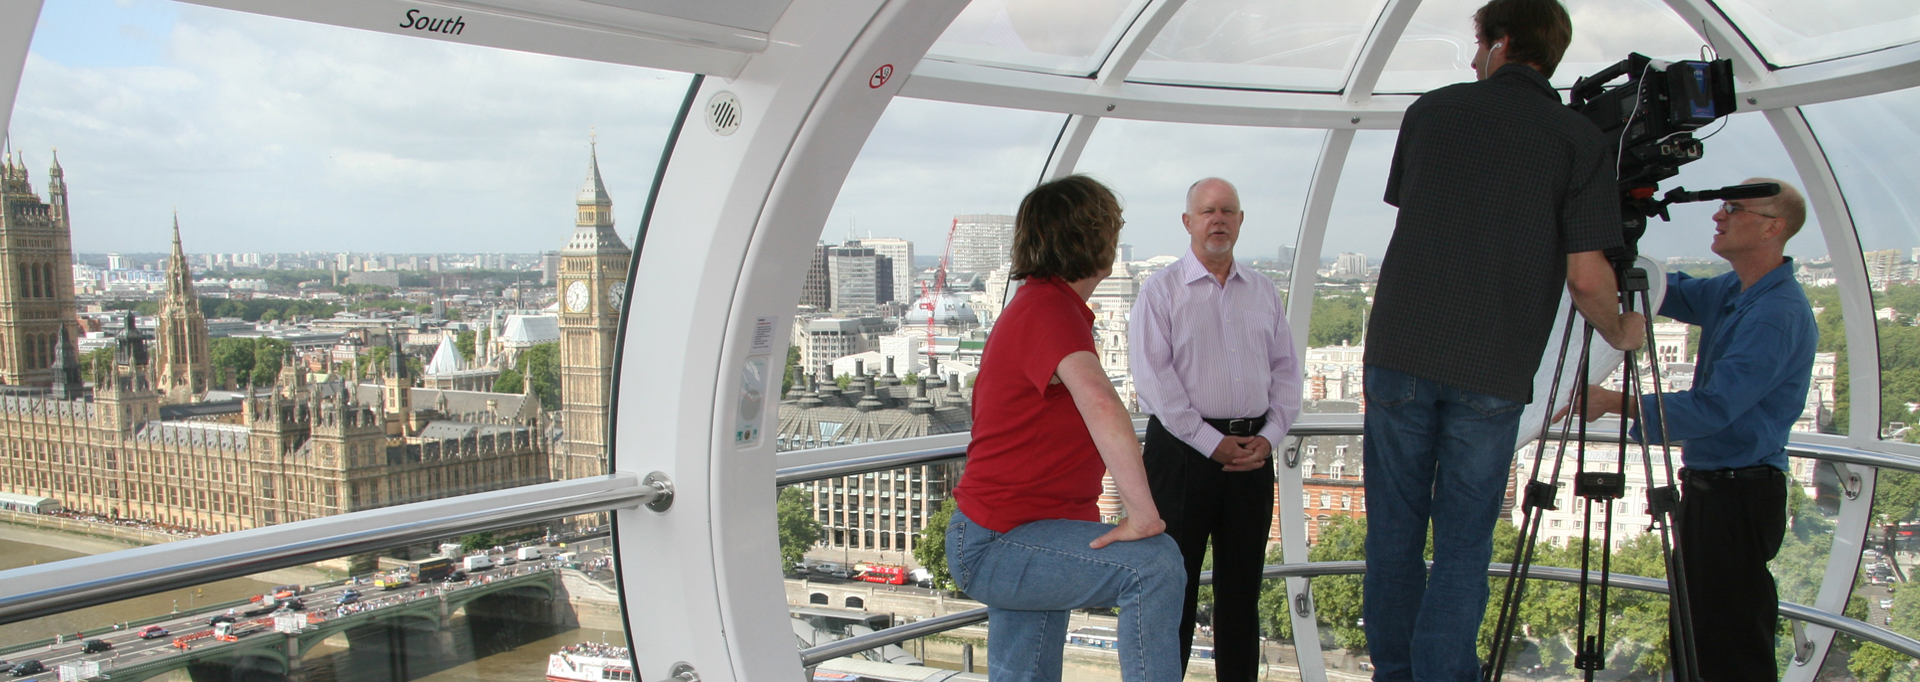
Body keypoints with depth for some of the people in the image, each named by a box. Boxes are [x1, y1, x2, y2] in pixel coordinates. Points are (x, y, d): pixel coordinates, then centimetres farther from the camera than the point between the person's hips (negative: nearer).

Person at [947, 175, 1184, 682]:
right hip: (997, 542, -11)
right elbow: (1100, 403, -38)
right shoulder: (1050, 310, -18)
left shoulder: (1040, 303, 17)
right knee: (1154, 564, -27)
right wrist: (1143, 512, -34)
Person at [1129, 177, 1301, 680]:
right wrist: (1212, 443, -13)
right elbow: (1153, 379, -9)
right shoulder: (1161, 291, -1)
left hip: (1254, 449, 4)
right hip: (1183, 449, -4)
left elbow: (1285, 370, 13)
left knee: (1243, 579, 11)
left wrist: (1269, 436, -3)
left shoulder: (1263, 291, 14)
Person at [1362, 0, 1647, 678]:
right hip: (1491, 371, -2)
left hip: (1399, 350, 2)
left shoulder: (1429, 110, 8)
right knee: (1463, 545, 6)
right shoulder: (1580, 139, 1)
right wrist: (1620, 333, 14)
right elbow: (1586, 277, -5)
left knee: (1394, 532, 12)